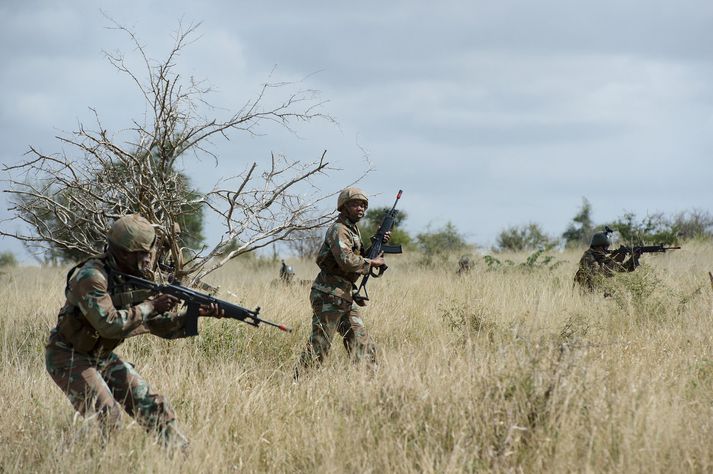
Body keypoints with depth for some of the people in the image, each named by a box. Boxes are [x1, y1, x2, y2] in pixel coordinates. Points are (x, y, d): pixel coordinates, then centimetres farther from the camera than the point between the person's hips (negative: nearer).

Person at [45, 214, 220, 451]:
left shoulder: (136, 280, 0)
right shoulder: (91, 276, -26)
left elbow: (160, 325, 3)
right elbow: (108, 324, -34)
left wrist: (197, 314, -11)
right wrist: (150, 306, -27)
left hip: (102, 357, 8)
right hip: (68, 357, -8)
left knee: (151, 405, 3)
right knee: (106, 413, -24)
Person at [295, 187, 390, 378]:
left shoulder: (353, 230, 18)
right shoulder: (338, 230, -13)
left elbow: (359, 257, 23)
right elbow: (347, 260, -27)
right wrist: (372, 262, -14)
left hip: (344, 297, 10)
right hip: (328, 295, -10)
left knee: (361, 341, 9)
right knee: (319, 344, -9)